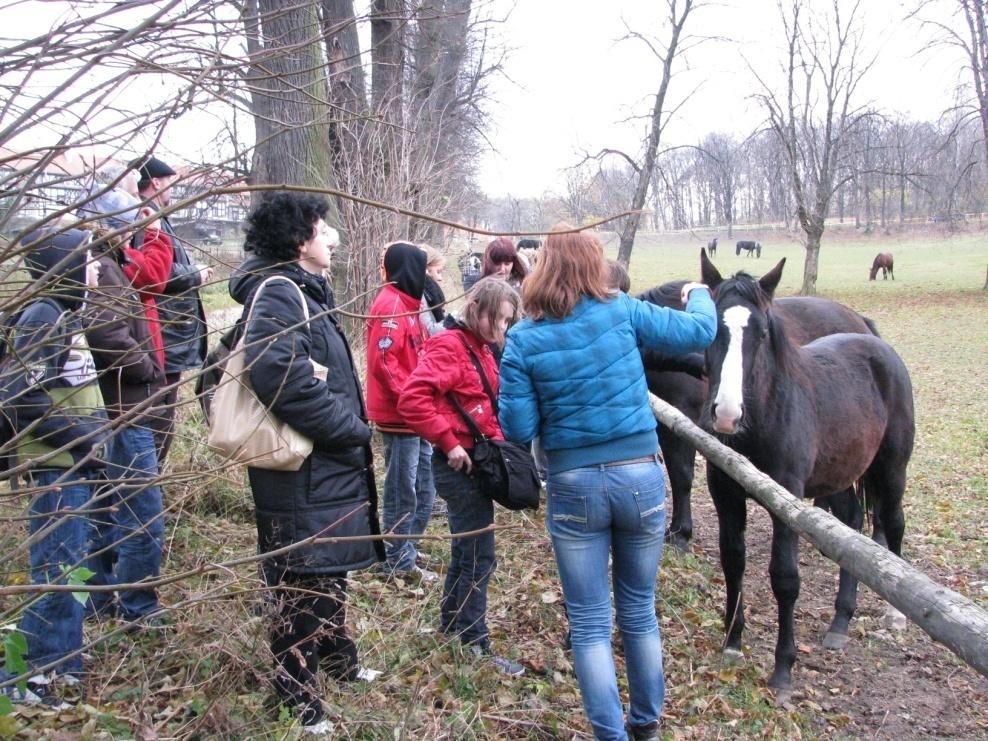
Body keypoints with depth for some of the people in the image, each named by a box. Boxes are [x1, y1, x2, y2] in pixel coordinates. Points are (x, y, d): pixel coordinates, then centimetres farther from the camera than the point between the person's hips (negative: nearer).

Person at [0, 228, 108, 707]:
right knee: (57, 570, -3)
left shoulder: (65, 313, 14)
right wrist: (84, 439, -18)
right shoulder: (42, 316, -14)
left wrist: (94, 437, 8)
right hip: (58, 468, -9)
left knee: (69, 566, 16)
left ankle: (61, 664, 28)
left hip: (76, 465, 9)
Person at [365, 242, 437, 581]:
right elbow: (382, 362, -23)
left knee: (423, 485, 18)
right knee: (403, 489, 2)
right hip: (399, 414, -10)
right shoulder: (390, 305, -16)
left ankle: (405, 547, 31)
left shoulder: (405, 303, 15)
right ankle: (401, 561, 14)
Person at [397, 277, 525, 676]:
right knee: (479, 557, -3)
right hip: (459, 464, -10)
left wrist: (496, 439, 9)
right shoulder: (449, 347, -16)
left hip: (477, 459, 10)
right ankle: (475, 644, 8)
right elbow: (413, 399, -29)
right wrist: (449, 442, -24)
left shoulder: (481, 349, 12)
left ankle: (451, 623, 36)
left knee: (466, 548, 20)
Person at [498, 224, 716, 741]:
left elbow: (517, 429, -8)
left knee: (589, 623, 12)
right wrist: (699, 294, 28)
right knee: (639, 610, 20)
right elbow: (700, 331, 7)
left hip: (573, 486, -2)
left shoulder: (523, 339, -7)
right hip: (641, 478, 2)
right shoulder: (622, 312, -5)